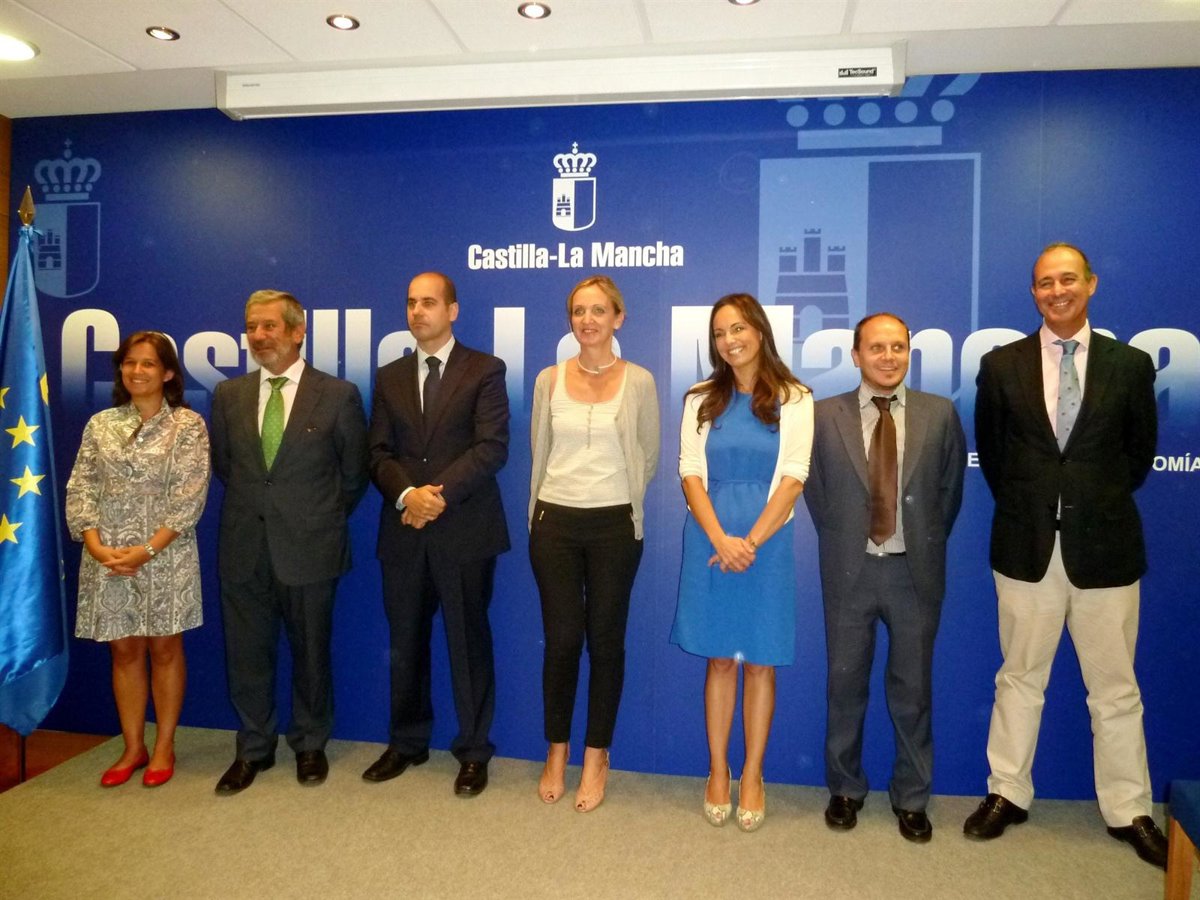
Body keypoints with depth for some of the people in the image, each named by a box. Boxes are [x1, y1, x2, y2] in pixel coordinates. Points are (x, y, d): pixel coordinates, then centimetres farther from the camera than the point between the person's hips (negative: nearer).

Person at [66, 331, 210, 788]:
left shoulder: (188, 424, -3)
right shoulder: (100, 424, 8)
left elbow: (190, 496, -10)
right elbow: (80, 490, 4)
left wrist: (146, 550, -16)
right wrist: (95, 545, -11)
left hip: (166, 557, -3)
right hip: (107, 558, 3)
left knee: (164, 649, 7)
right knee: (124, 651, 11)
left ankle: (164, 747, 21)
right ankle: (133, 747, 25)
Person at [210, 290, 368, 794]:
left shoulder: (338, 396, -5)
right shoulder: (228, 395, 6)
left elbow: (354, 474, 2)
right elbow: (223, 464, 17)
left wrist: (323, 522, 6)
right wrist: (254, 506, 13)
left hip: (309, 548, -3)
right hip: (244, 548, 3)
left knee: (310, 652, 11)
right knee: (246, 653, 12)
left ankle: (310, 746, 30)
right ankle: (253, 749, 30)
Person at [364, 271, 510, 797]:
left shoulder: (485, 370, 0)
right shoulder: (389, 377, 13)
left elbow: (492, 447, -10)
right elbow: (379, 453, 6)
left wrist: (439, 494, -17)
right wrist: (408, 493, -13)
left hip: (465, 530, -4)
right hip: (403, 532, 4)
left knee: (468, 642, 5)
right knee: (405, 642, 13)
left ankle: (473, 751, 20)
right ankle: (407, 742, 30)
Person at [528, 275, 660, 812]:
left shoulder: (638, 382, -2)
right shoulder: (549, 380, 3)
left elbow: (648, 456, 8)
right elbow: (540, 452, 12)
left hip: (614, 525, -1)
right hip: (555, 523, 1)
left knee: (605, 640, 7)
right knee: (561, 639, 5)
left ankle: (596, 759, 23)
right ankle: (556, 753, 24)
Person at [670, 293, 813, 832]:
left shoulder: (794, 399, 2)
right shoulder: (701, 399, 7)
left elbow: (793, 478, -5)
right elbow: (690, 473, 0)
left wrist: (751, 541, -13)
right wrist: (719, 538, -13)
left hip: (766, 543, -1)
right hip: (709, 543, 1)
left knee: (760, 663, 6)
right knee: (719, 660, 8)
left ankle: (752, 776, 19)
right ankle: (718, 771, 21)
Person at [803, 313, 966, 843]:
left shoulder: (940, 415, 0)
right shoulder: (825, 416, -2)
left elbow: (951, 488, 8)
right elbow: (815, 490, 6)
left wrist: (927, 544, 8)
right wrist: (840, 541, 4)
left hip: (915, 571, 1)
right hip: (850, 570, 0)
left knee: (913, 687, 11)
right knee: (845, 683, 11)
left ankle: (911, 798, 28)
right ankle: (845, 789, 29)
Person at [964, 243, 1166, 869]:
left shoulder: (1130, 364, 1)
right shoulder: (1001, 364, 1)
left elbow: (1140, 452, 9)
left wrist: (1100, 503, 8)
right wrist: (1024, 506, 8)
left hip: (1105, 547, 0)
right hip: (1026, 546, 0)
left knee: (1115, 688, 11)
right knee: (1019, 679, 12)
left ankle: (1127, 812, 27)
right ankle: (1008, 794, 26)